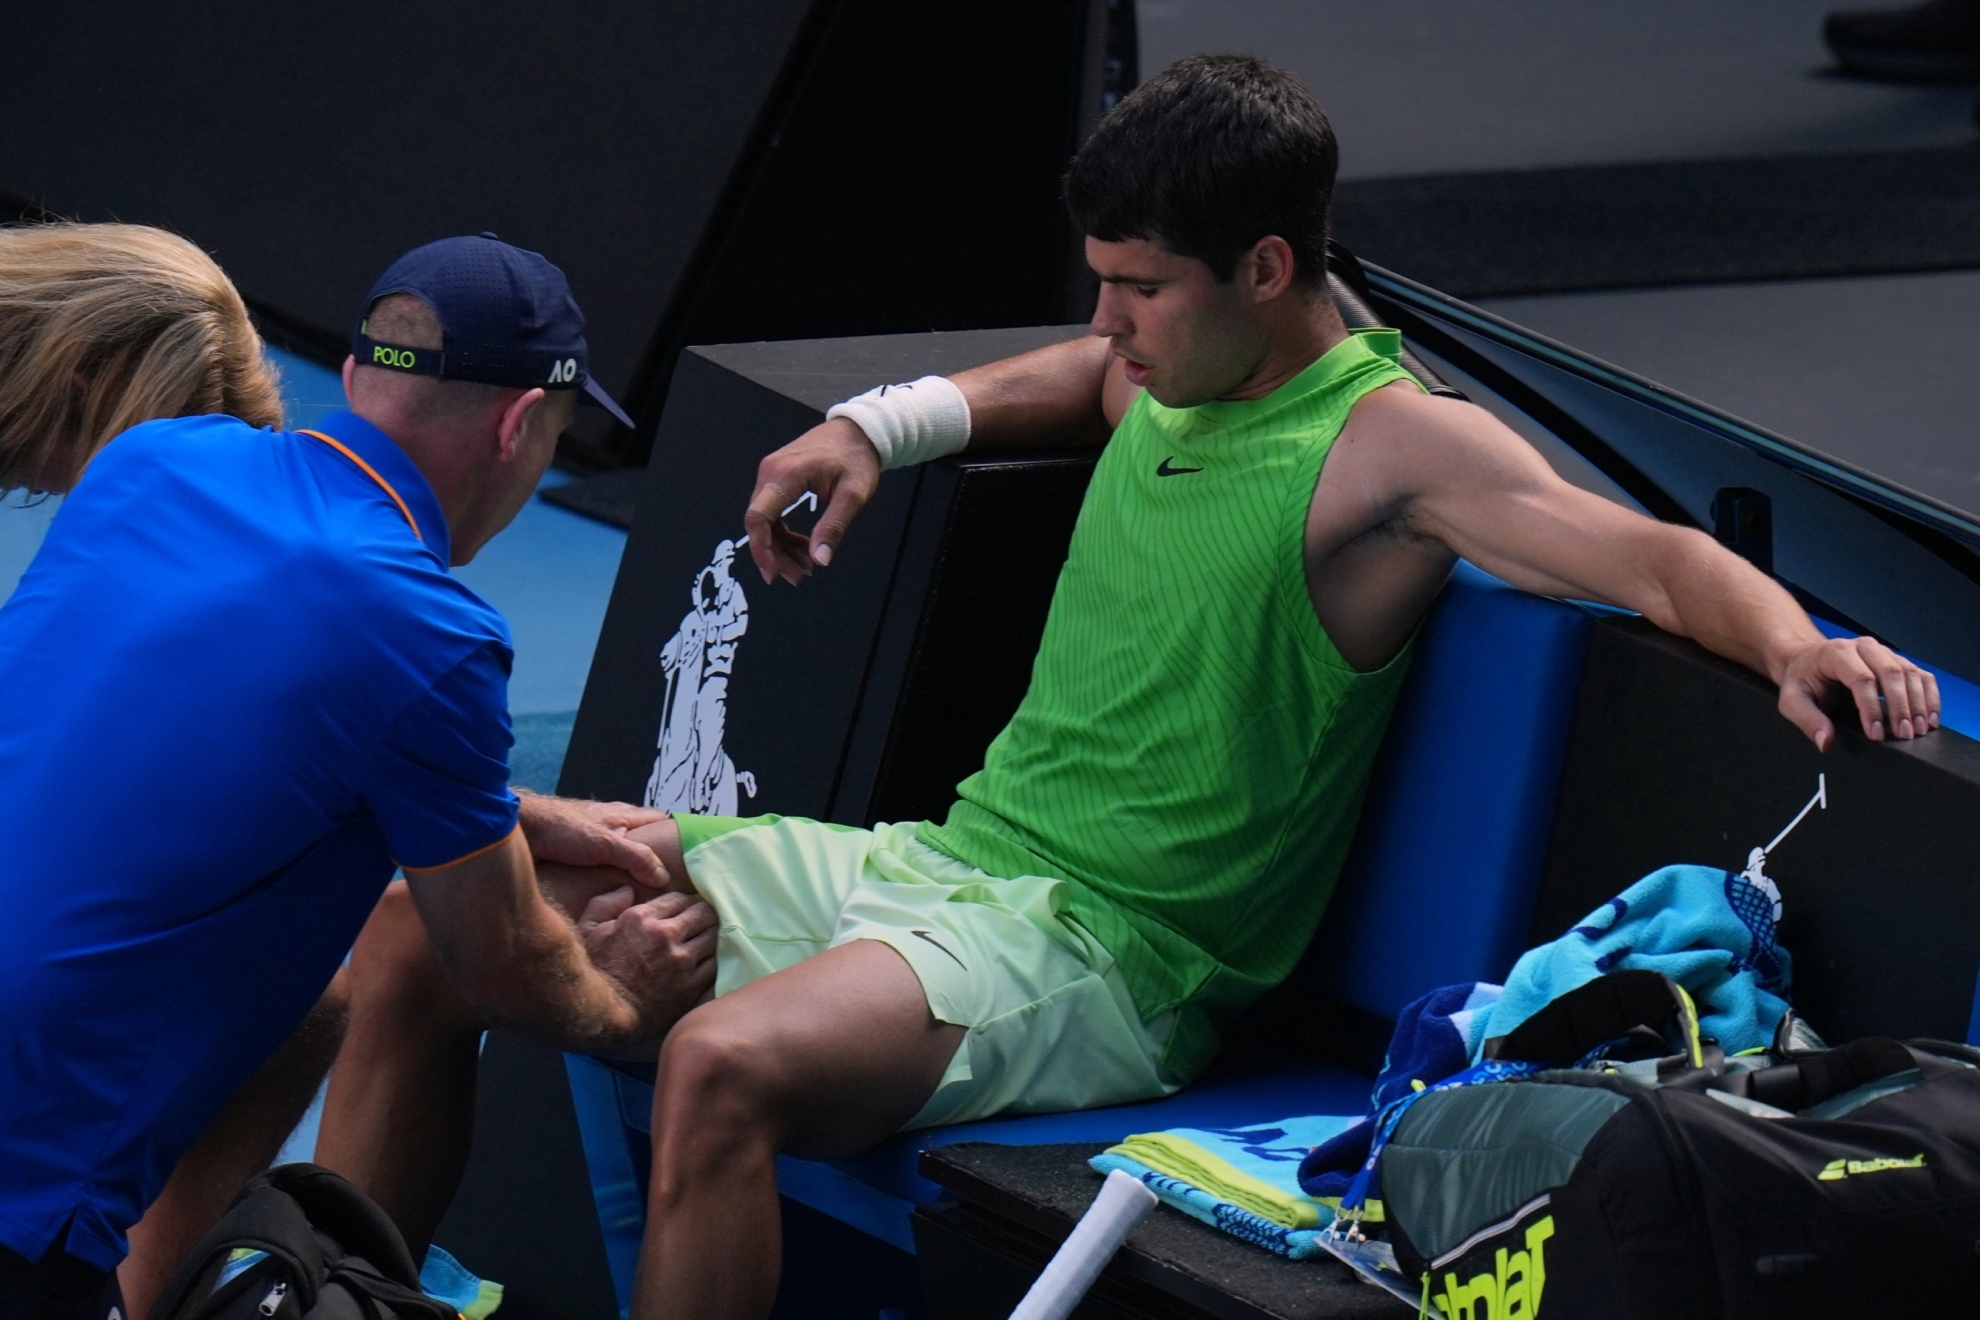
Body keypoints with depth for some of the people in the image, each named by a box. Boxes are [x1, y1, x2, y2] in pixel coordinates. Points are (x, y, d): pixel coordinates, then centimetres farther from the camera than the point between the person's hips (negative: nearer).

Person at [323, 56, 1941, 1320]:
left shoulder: (1390, 446, -11)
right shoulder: (1167, 379, 12)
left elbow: (1656, 557, -21)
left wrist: (1791, 639, -42)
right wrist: (874, 429, 22)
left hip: (1106, 954, -9)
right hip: (946, 858, 9)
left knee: (725, 1064, -36)